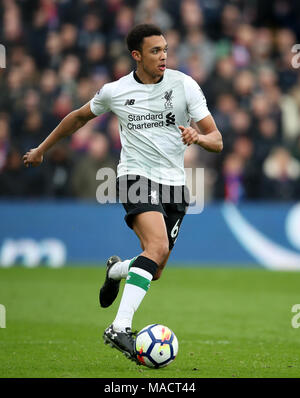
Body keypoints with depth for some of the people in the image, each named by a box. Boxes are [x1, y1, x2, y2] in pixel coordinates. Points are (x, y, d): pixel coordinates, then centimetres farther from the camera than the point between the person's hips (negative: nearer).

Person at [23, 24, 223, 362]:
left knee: (154, 271, 5)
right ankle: (120, 328, -33)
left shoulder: (184, 85, -1)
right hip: (136, 178, -3)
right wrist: (41, 149, 27)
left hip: (175, 184, 3)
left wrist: (198, 136, -24)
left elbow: (216, 141, -1)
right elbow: (79, 117, 21)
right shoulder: (115, 92, 0)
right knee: (158, 247, -29)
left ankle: (116, 269, 42)